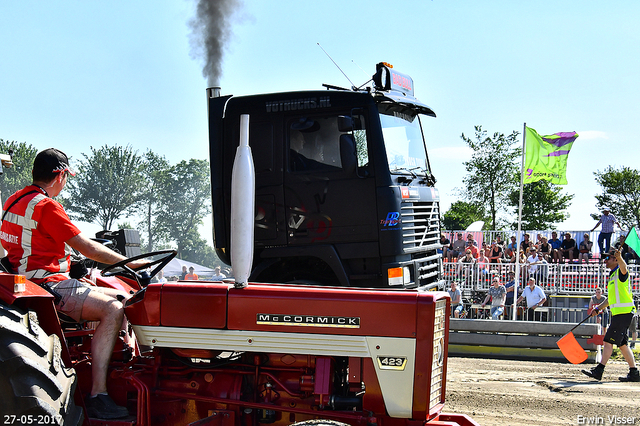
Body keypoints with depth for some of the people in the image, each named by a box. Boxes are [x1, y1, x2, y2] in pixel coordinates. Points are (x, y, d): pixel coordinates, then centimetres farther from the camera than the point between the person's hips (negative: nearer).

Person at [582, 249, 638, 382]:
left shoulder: (620, 272, -7)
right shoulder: (612, 275, 22)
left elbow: (624, 268, -35)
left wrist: (619, 258, -56)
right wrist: (598, 309, 21)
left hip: (624, 312, -10)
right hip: (618, 313, 10)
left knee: (609, 340, -11)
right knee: (622, 343, 11)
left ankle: (599, 370, -11)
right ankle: (634, 373, 15)